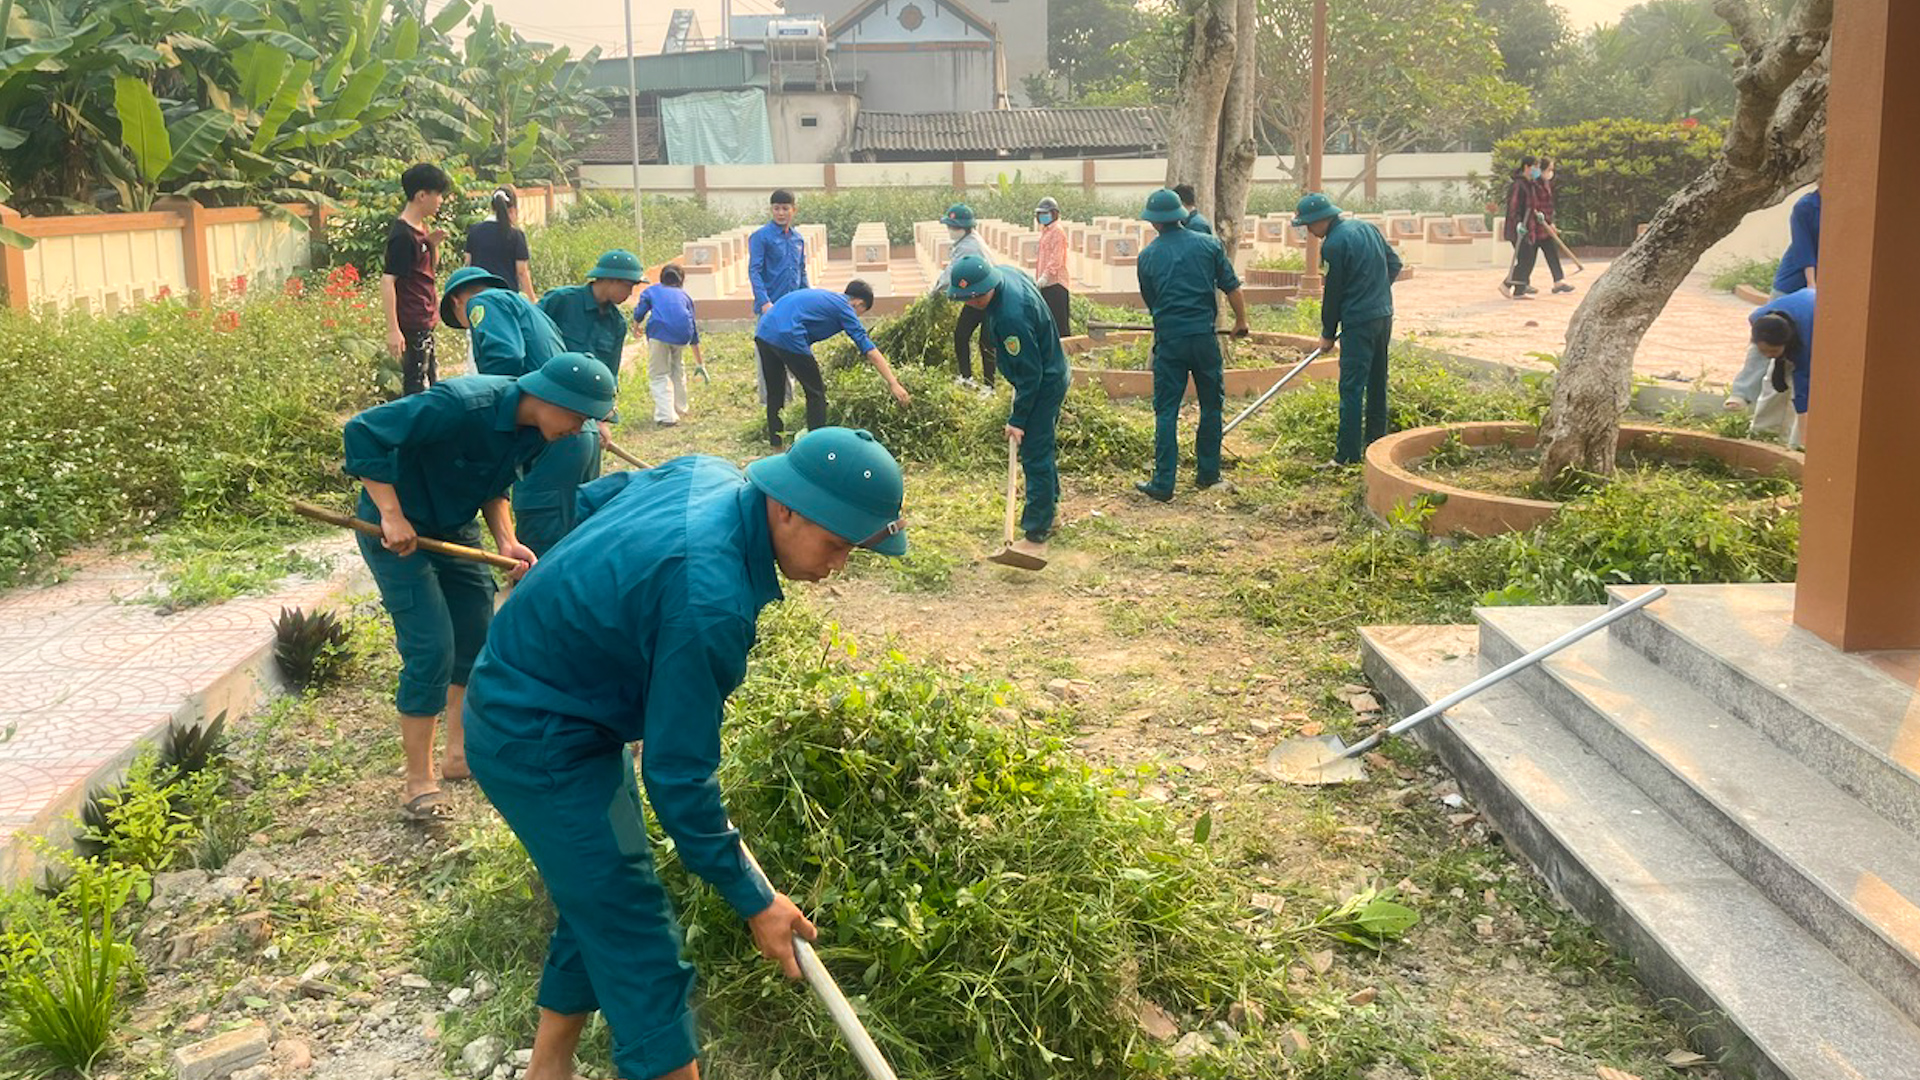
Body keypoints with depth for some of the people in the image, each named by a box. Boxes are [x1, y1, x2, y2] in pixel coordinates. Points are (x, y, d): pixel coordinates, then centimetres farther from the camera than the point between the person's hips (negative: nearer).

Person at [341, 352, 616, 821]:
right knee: (432, 651, -11)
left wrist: (507, 542, -8)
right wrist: (392, 514, -33)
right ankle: (419, 781, 3)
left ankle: (460, 754, 31)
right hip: (396, 530, -8)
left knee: (478, 639, 12)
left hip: (454, 528, 8)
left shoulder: (533, 433, -7)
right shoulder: (460, 405, -33)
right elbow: (363, 432, -32)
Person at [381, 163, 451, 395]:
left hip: (424, 321, 10)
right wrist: (393, 330, -26)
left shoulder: (422, 228, 9)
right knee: (416, 387, -4)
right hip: (411, 325, -10)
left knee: (431, 382, 19)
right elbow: (387, 281, -22)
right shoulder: (402, 235, -18)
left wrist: (434, 244, 2)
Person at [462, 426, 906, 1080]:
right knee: (639, 947, -6)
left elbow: (594, 496, 14)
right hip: (541, 749, -10)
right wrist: (754, 903, -17)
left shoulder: (709, 476, -8)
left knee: (599, 907, 20)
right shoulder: (710, 602, -35)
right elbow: (677, 778, -27)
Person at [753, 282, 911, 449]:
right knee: (816, 392, 6)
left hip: (763, 331, 8)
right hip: (786, 337, -8)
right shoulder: (844, 308, 4)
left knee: (775, 392, 21)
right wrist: (893, 384, -2)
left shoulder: (823, 296, 27)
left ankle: (775, 443, 28)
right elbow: (870, 350, 0)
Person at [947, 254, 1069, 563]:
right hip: (1050, 376, 10)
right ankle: (1046, 513, 36)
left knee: (1035, 456, -8)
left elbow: (1029, 373, -28)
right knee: (1041, 448, 21)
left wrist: (1018, 419, -20)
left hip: (1043, 385, -10)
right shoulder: (1004, 273, -7)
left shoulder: (1011, 316, -36)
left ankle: (1035, 537, -6)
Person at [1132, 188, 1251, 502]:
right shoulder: (1208, 244, 1)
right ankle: (1207, 473, 22)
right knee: (1211, 405, 15)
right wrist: (1241, 321, 18)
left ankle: (1163, 483, 2)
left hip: (1168, 339, 0)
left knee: (1166, 412, 3)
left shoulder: (1148, 256, 2)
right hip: (1204, 338, 1)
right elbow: (1232, 288, 3)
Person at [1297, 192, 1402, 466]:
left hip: (1358, 322, -9)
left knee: (1351, 387, -6)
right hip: (1384, 315, 9)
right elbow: (1394, 264, 15)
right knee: (1376, 382, 17)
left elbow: (1333, 292, -9)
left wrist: (1328, 334, 0)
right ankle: (1376, 441, 26)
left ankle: (1348, 453, -7)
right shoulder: (1366, 228, 10)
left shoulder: (1334, 244, -15)